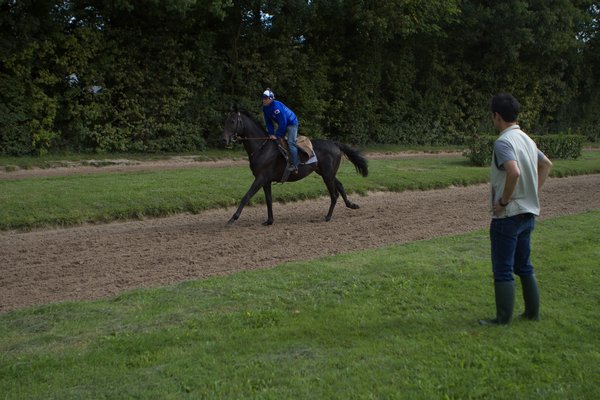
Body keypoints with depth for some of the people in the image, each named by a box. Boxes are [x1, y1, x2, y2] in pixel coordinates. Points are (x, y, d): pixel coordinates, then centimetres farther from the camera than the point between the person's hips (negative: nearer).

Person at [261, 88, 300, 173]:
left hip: (292, 123, -9)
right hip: (282, 124, 9)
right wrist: (271, 134, -12)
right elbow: (268, 122, 0)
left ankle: (294, 166, -23)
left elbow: (282, 122, -30)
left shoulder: (277, 106, -31)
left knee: (290, 142, -21)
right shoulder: (265, 108, -5)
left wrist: (277, 135, -26)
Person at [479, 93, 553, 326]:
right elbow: (546, 164, 23)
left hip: (507, 215, -9)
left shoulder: (503, 142, -18)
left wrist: (503, 201, -21)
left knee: (502, 269, 1)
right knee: (524, 265, 18)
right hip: (528, 212, 9)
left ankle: (503, 318, 8)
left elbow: (514, 172, -33)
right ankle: (533, 312, 25)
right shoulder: (526, 139, 10)